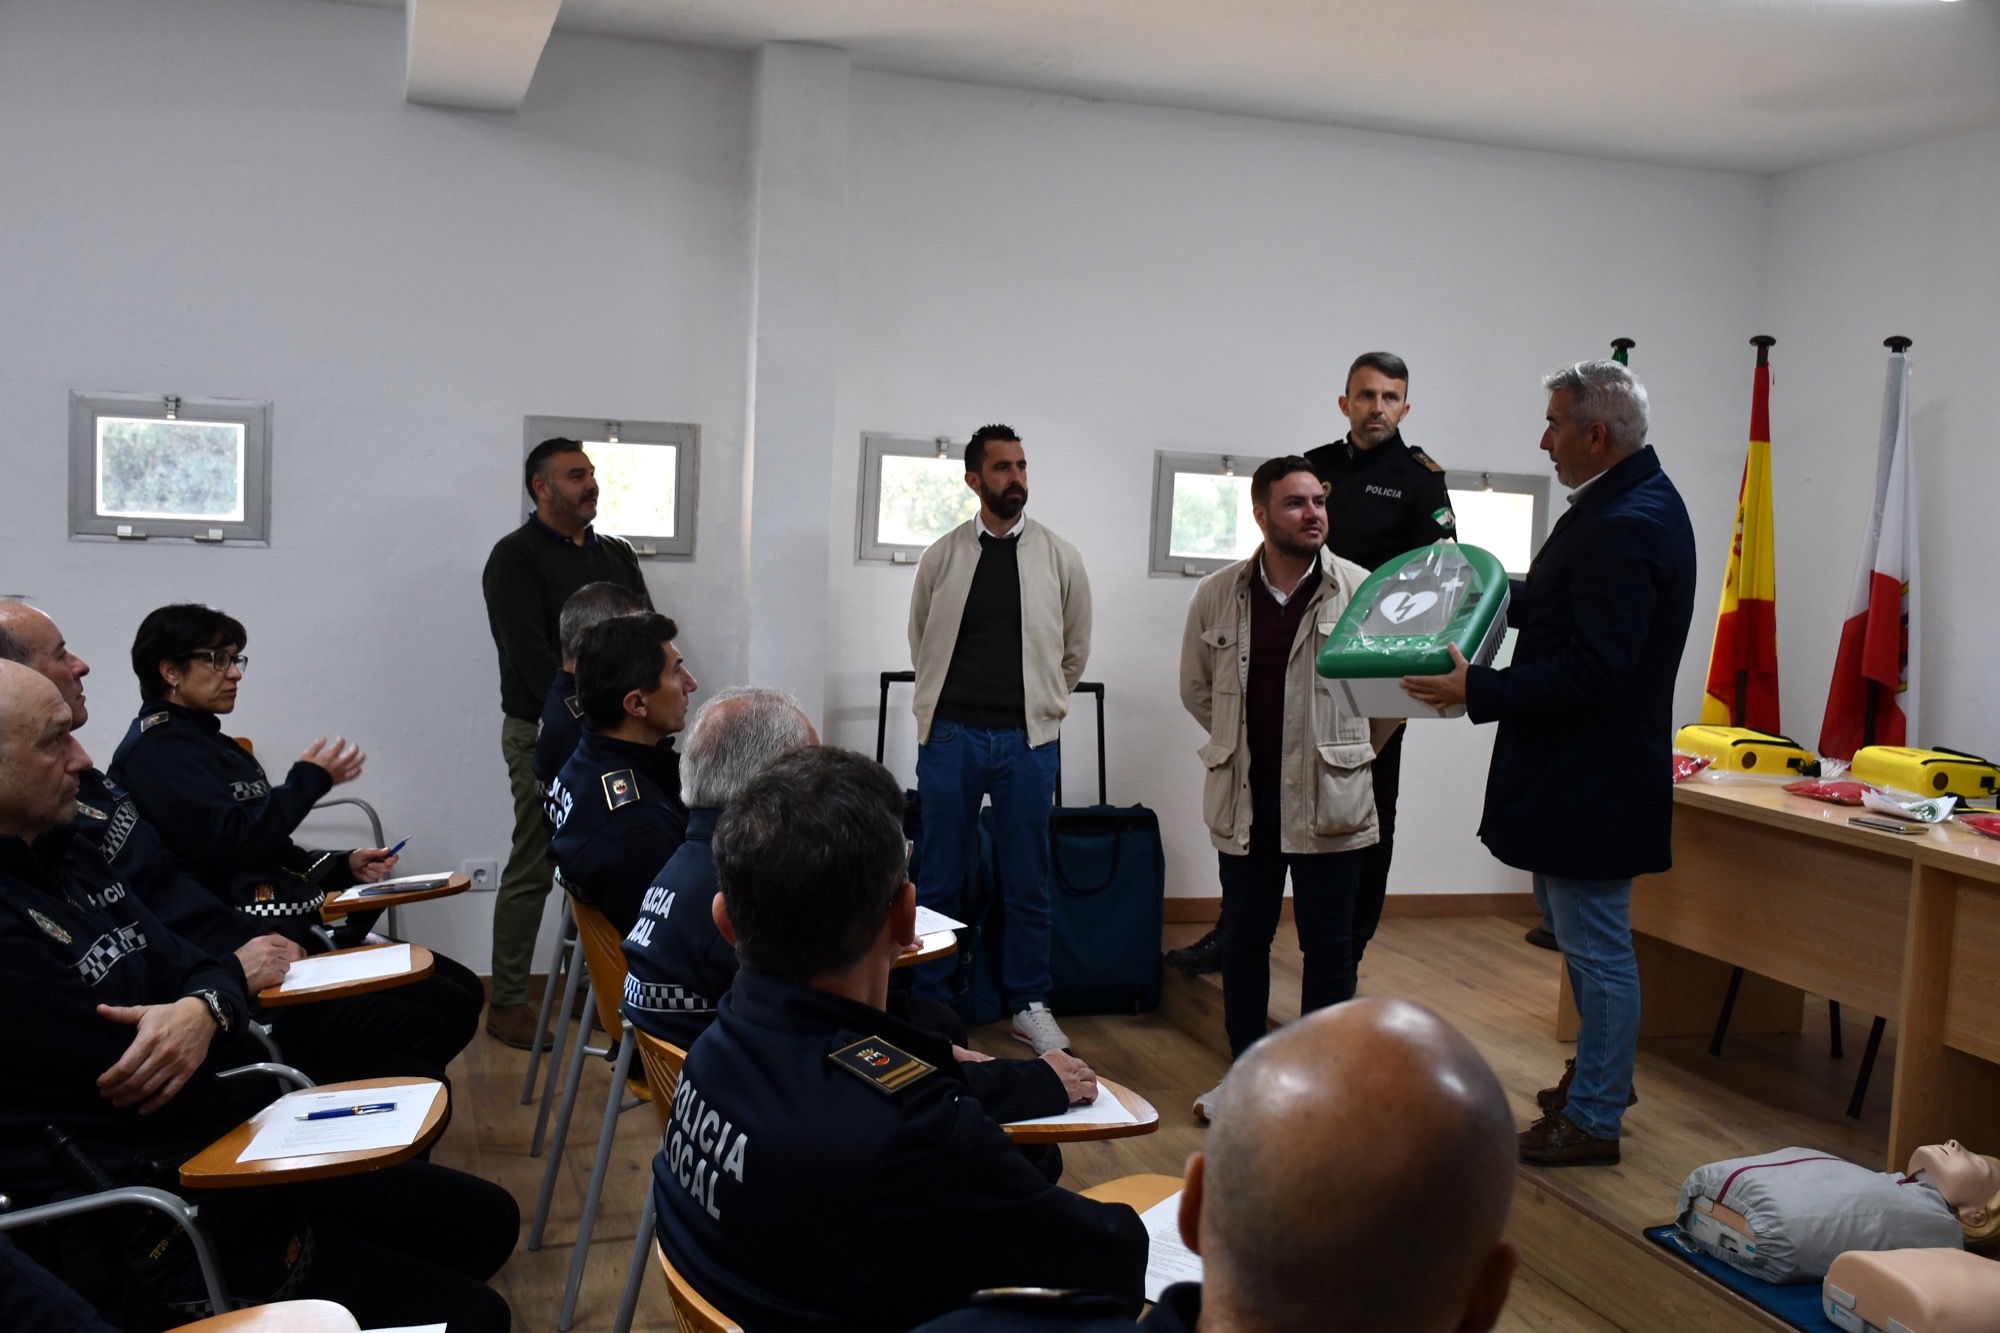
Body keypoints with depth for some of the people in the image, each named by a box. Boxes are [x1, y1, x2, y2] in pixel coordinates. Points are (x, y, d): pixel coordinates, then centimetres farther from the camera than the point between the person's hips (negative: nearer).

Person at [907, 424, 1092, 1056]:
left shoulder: (1060, 557, 2)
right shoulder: (943, 555, 2)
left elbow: (1075, 648, 12)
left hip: (1027, 739, 0)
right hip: (950, 735, 0)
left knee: (1028, 881, 7)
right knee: (941, 880, 7)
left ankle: (1030, 1003, 21)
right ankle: (931, 1002, 20)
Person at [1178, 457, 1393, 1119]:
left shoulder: (1358, 590, -6)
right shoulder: (1217, 594, 0)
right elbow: (1196, 687, 14)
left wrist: (1345, 749, 8)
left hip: (1328, 797, -2)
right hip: (1245, 797, 2)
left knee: (1329, 942, 6)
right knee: (1244, 938, 12)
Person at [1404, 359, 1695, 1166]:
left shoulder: (1623, 526, -24)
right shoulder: (1636, 501, 9)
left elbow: (1592, 668, -28)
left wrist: (1478, 690, -25)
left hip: (1590, 780, -11)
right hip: (1578, 771, 11)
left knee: (1597, 947, 2)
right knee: (1572, 925, 23)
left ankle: (1594, 1119, 16)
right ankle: (1599, 1075, 39)